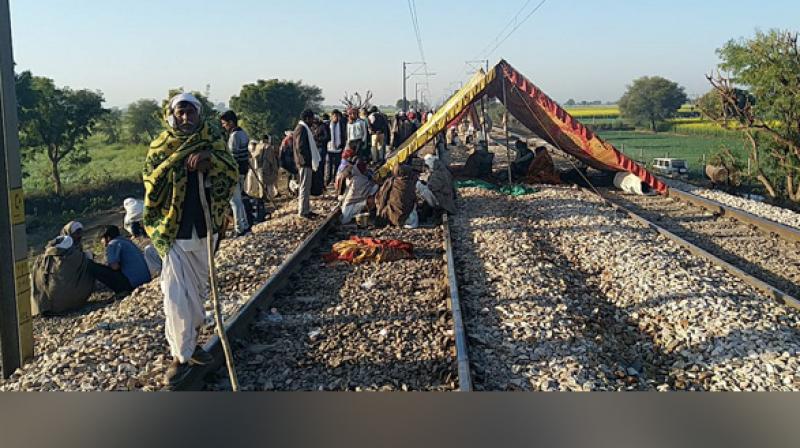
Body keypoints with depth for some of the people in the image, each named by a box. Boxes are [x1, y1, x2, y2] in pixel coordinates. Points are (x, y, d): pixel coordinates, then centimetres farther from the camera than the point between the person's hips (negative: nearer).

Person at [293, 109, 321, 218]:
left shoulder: (304, 128, 17)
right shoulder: (301, 129, -16)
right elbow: (300, 147, -23)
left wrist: (312, 161, 18)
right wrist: (305, 160, -21)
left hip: (307, 163, 11)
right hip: (305, 163, -11)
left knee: (306, 187, 15)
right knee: (304, 187, -5)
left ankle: (306, 209, 23)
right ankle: (303, 211, 0)